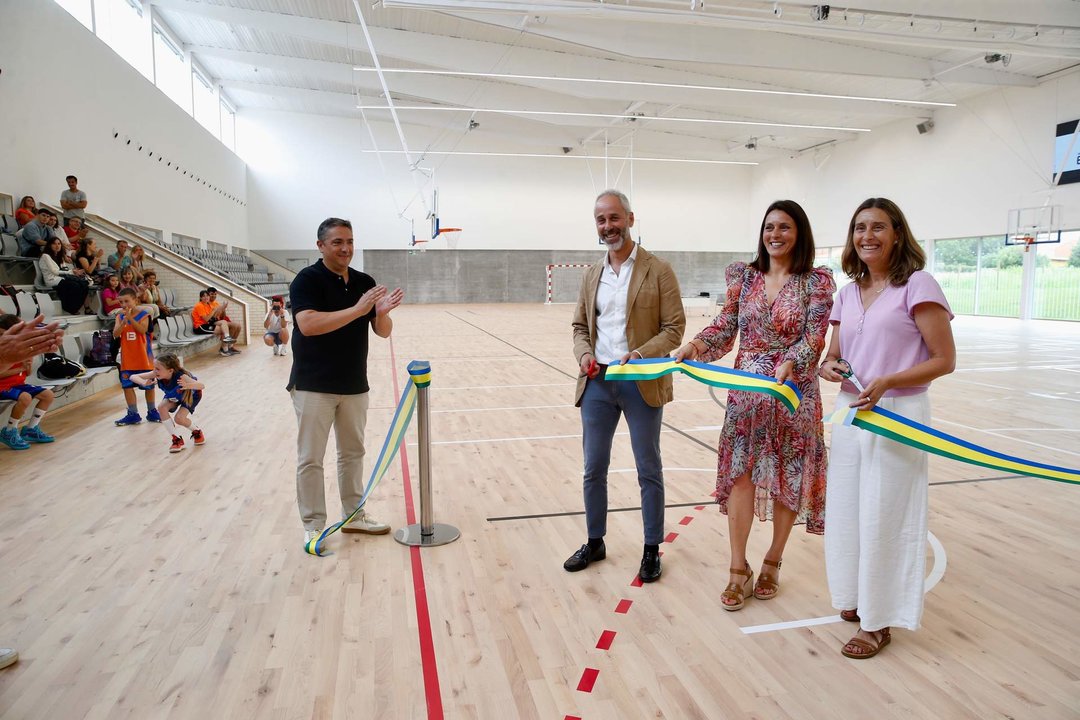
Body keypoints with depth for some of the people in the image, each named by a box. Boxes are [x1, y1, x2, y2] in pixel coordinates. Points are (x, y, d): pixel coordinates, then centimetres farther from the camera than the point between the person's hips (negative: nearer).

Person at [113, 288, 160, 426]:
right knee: (127, 386, 4)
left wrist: (130, 317, -25)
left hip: (143, 357, -3)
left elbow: (142, 330, -21)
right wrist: (124, 320, -21)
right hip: (127, 359, 3)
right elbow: (115, 334, -9)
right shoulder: (120, 316, 3)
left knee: (149, 385, 7)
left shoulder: (143, 314, -6)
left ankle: (151, 412, 22)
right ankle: (133, 414, 14)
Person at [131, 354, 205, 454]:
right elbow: (133, 377, -27)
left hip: (191, 394, -5)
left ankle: (197, 432, 12)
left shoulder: (180, 376, -42)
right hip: (173, 395, 5)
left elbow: (202, 386, -52)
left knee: (179, 418, -21)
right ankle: (177, 439, -9)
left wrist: (188, 386, -73)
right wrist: (144, 383, -49)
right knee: (162, 408, -22)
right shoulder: (156, 374, -30)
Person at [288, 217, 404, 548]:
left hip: (354, 385, 6)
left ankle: (354, 515, 29)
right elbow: (308, 324, -26)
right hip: (313, 386, -5)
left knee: (353, 453, 15)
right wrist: (357, 309, -31)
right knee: (310, 459, 3)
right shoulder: (307, 279, -10)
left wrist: (382, 312, -19)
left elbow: (383, 331, 4)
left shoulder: (365, 282, 5)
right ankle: (313, 526, 14)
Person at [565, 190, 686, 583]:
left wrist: (642, 353, -23)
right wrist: (584, 354, -5)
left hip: (641, 384, -4)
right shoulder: (591, 274, 11)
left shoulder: (658, 270, -5)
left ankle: (652, 550, 24)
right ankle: (595, 543, 30)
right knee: (593, 469, 13)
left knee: (649, 471, 8)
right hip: (597, 382, 5)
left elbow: (674, 328, -7)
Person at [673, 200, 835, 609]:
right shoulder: (744, 276, 6)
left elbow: (814, 338, -11)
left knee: (788, 479, 7)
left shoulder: (817, 282, -3)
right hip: (746, 391, 2)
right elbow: (726, 327, 2)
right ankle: (738, 570, 14)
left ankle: (772, 563, 27)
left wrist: (790, 364, -30)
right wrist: (697, 345, -16)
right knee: (740, 473, 1)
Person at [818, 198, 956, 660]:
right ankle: (856, 598, 34)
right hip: (849, 413, 6)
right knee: (846, 510, 13)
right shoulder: (847, 294, 10)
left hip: (897, 416, -6)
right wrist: (829, 369, -8)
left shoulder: (918, 285, -8)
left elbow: (944, 360, -10)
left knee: (885, 517, 2)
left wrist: (886, 382, -23)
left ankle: (879, 620, 20)